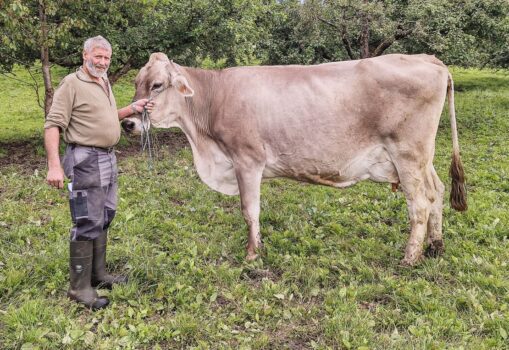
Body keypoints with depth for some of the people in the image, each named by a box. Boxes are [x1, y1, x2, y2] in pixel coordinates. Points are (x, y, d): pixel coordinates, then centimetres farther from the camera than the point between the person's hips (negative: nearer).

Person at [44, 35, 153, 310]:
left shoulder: (104, 83, 14)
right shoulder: (72, 84, -11)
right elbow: (53, 125, -17)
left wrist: (132, 109, 11)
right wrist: (54, 165, -26)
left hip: (108, 158, 9)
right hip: (85, 160, -9)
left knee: (104, 218, 15)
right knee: (87, 223, -7)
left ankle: (98, 274, 28)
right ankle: (79, 287, 3)